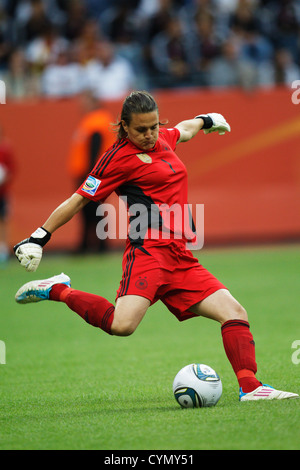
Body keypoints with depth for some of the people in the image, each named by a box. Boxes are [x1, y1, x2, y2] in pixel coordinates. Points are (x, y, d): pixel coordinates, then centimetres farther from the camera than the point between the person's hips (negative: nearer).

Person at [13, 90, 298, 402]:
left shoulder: (163, 139, 17)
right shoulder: (119, 157, -4)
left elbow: (183, 131, 43)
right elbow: (79, 200, -1)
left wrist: (205, 121, 62)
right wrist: (40, 236, -2)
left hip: (180, 258, 8)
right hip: (148, 251, -8)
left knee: (234, 312, -4)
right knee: (122, 325, -29)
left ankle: (249, 387, -7)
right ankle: (58, 291, -10)